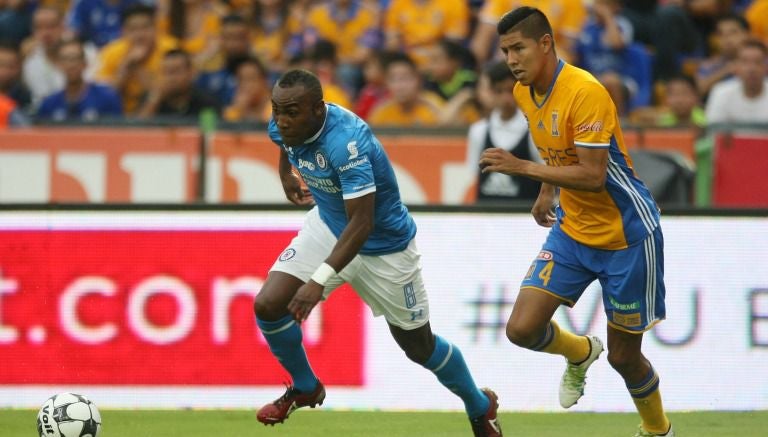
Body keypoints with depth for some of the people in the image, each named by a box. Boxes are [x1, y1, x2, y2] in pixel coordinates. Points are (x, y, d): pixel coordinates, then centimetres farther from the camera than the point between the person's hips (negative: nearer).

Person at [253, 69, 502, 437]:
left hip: (384, 245, -6)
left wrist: (320, 280, -48)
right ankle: (304, 388, 14)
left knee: (418, 345, 10)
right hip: (328, 225, 6)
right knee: (268, 306, -13)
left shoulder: (345, 142, -38)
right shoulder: (283, 127, -16)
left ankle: (481, 407, 38)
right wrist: (286, 172, 25)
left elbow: (361, 224, -41)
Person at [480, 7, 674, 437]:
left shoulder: (585, 92, -26)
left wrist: (522, 168, -32)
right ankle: (580, 352, 25)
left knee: (623, 356, 3)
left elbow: (592, 177, -30)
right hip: (572, 230, 7)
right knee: (522, 328, -9)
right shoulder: (524, 92, 0)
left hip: (627, 236, -7)